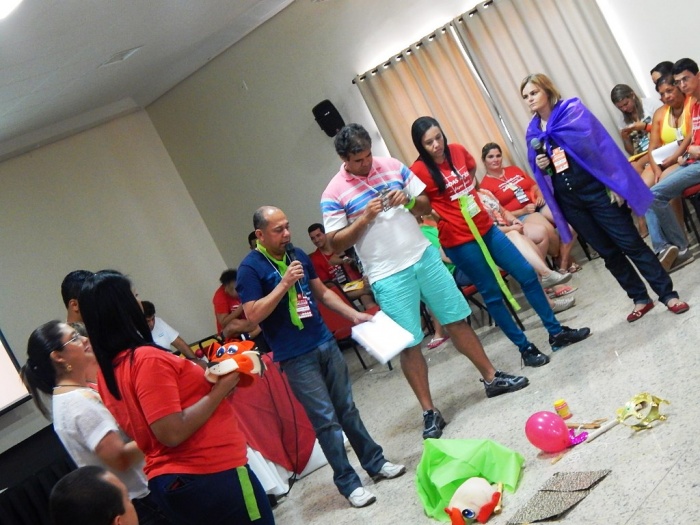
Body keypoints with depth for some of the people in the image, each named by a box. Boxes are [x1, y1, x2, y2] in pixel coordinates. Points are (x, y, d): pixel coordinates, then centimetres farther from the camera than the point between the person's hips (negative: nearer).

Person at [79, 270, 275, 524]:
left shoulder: (108, 370, 5)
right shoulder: (147, 359, -21)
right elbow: (172, 433, -27)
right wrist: (221, 389, -18)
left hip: (169, 483, 9)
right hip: (210, 475, -9)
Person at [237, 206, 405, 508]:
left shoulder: (298, 255, 8)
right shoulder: (250, 268, -11)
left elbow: (322, 292, 17)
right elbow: (252, 315, -17)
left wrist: (353, 314, 9)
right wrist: (284, 283, -22)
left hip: (325, 342, 6)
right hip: (295, 357, -6)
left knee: (347, 408, 14)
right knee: (325, 419, -4)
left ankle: (375, 462, 26)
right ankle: (347, 482, 7)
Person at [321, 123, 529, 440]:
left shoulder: (392, 167, 4)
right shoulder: (334, 194, -7)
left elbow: (426, 205, 11)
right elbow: (336, 244, -7)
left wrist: (409, 201, -12)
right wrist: (365, 217, -18)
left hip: (424, 256, 4)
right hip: (389, 276, -4)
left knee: (457, 320, 12)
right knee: (410, 344, 0)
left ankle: (492, 378, 27)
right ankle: (429, 412, 11)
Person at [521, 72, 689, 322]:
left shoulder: (573, 110, -4)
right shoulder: (532, 132, 10)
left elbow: (600, 144, -10)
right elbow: (540, 173, 17)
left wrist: (614, 184, -16)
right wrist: (540, 166, -7)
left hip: (595, 190, -4)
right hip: (569, 201, 5)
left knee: (631, 244, -3)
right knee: (609, 252, 10)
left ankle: (668, 294, 6)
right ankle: (641, 299, 21)